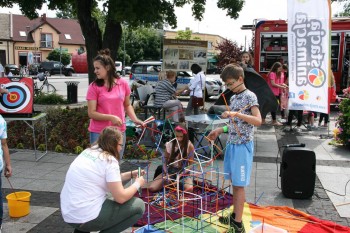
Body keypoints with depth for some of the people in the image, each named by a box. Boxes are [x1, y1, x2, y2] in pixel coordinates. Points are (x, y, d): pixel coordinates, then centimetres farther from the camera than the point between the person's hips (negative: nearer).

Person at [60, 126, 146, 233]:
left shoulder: (89, 152, 11)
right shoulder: (109, 160, -13)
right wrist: (138, 183, 4)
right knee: (139, 205, 0)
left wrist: (131, 174, 23)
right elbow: (121, 198, -13)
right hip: (86, 217, -9)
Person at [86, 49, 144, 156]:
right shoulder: (94, 87, -6)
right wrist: (111, 117, -21)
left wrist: (135, 119, -2)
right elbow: (91, 113, -9)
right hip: (99, 133, -2)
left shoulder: (123, 84, 1)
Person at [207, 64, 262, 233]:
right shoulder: (233, 98, 14)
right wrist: (220, 130, 14)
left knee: (239, 185, -3)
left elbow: (258, 121, -22)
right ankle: (235, 216, 27)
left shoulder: (250, 96, -11)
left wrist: (236, 113, -29)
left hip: (243, 146, -8)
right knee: (234, 183, 14)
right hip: (232, 144, 8)